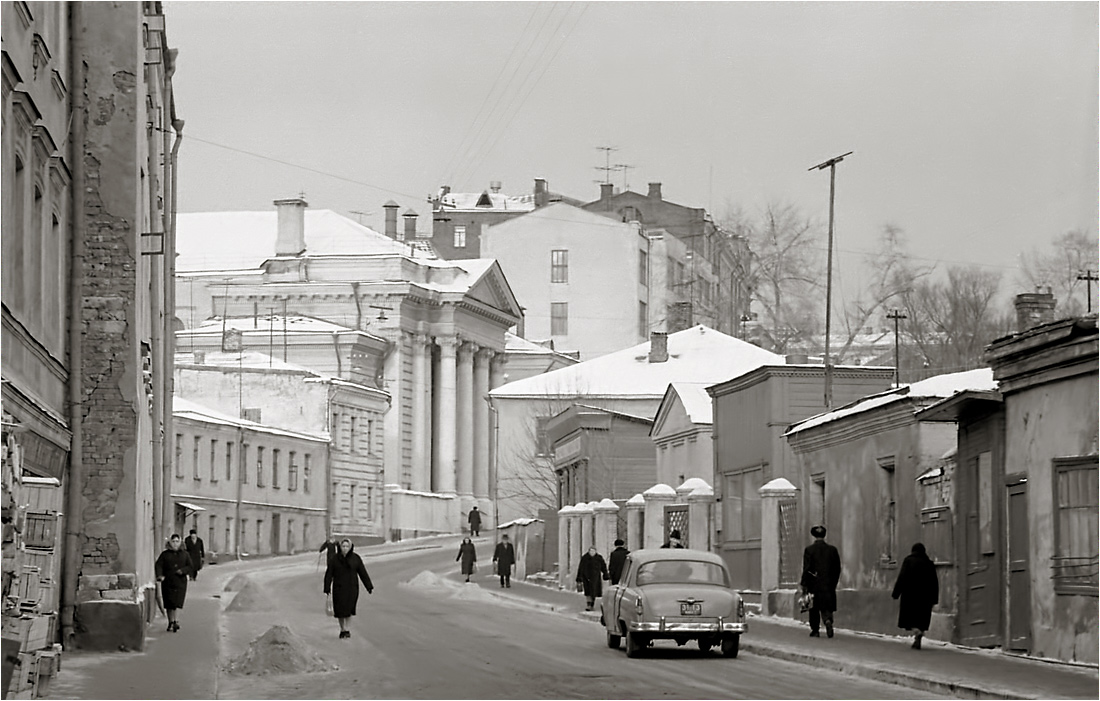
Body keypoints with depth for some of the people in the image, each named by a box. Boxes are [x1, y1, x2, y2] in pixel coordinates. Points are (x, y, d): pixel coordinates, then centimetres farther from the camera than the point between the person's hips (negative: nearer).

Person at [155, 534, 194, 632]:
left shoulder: (185, 554, 10)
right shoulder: (165, 554, 7)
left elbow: (190, 567, 6)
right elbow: (158, 565, -2)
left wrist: (183, 570, -14)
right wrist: (160, 575, -20)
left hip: (180, 582, -1)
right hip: (167, 582, 1)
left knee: (177, 603, -12)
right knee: (169, 605, 3)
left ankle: (176, 622, -16)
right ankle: (170, 623, 15)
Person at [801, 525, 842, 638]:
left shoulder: (809, 550, -7)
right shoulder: (832, 550, 2)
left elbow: (806, 568, -9)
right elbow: (837, 569, 7)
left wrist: (804, 585, -6)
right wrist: (833, 583, 17)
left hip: (814, 585, -2)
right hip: (828, 585, 2)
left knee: (814, 609, 10)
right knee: (827, 607, 6)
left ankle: (815, 630, 13)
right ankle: (828, 620, -23)